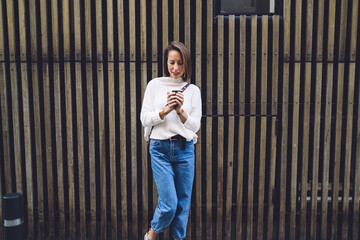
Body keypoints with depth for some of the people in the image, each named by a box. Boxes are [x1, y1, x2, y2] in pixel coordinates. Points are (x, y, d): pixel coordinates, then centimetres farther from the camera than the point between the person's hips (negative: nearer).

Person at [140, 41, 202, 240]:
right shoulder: (154, 85, 4)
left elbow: (195, 125, 3)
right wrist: (166, 110, -15)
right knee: (169, 203, -6)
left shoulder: (193, 90, 6)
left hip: (185, 149, 2)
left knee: (183, 201, 7)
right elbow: (144, 119, 0)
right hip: (160, 149, -2)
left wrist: (180, 111, -14)